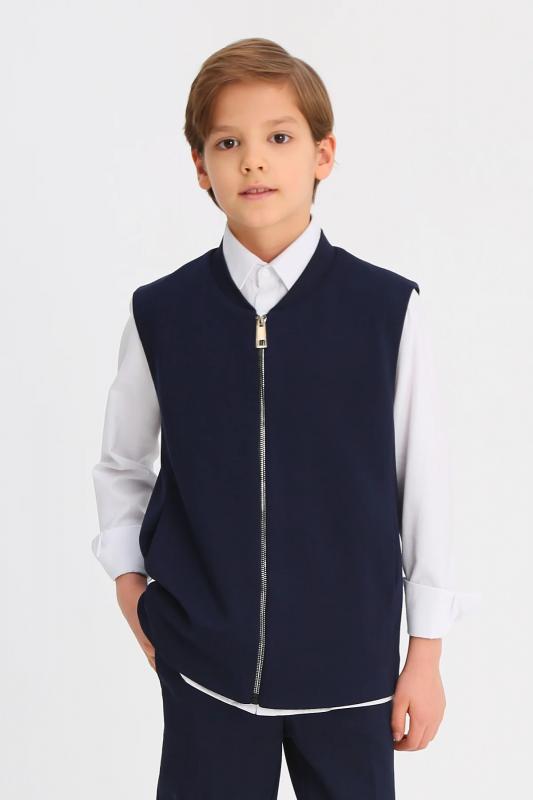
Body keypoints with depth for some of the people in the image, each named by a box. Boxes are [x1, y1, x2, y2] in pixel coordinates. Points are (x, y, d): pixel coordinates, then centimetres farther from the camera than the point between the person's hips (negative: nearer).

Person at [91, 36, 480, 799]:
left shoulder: (388, 310, -8)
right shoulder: (161, 313, -3)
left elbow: (424, 480, -2)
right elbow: (121, 464, 13)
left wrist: (427, 650, 2)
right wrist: (129, 578, 4)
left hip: (350, 659, -1)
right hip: (205, 666, 1)